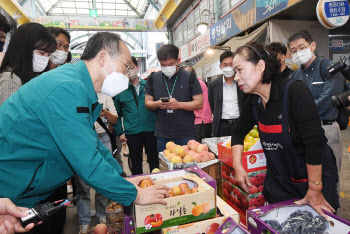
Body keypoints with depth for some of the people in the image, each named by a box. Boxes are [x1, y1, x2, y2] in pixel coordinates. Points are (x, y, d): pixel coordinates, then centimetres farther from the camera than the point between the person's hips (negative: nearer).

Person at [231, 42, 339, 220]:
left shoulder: (295, 91, -24)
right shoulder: (253, 102, -5)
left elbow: (314, 141, -26)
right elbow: (238, 133, 7)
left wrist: (314, 190, -22)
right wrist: (238, 166, -5)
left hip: (316, 174, -5)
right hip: (279, 180, 5)